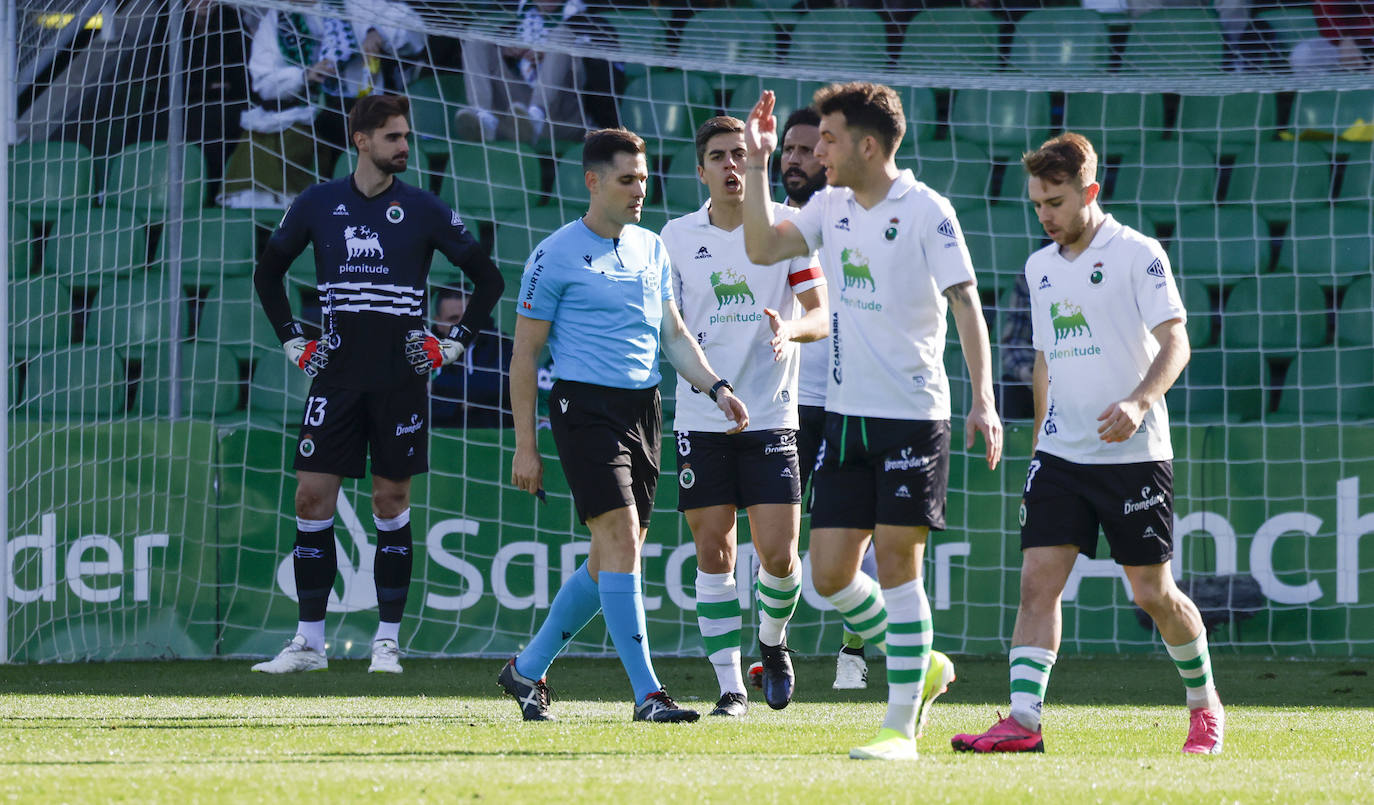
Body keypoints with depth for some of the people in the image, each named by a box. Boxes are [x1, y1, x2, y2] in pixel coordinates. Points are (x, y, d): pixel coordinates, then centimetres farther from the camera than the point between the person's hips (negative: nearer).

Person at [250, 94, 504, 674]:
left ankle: (387, 642, 6)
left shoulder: (422, 210, 1)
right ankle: (309, 642, 3)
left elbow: (488, 279, 8)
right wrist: (292, 340, 12)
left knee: (391, 501, 1)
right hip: (336, 375, 1)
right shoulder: (319, 205, 5)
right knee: (312, 498, -3)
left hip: (401, 380, -1)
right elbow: (268, 272, 20)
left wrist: (455, 343, 2)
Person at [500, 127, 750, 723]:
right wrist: (525, 445, -6)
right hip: (586, 406, -7)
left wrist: (715, 387, 3)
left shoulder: (651, 249, 14)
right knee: (621, 539, -16)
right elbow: (525, 351, -3)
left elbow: (672, 333, 20)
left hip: (644, 407, 7)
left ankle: (527, 669, 24)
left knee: (612, 560, 8)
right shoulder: (555, 257, -5)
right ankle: (646, 692, -16)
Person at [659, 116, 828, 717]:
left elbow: (821, 316, -1)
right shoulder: (678, 236, 6)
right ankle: (730, 686, 7)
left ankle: (772, 641, 24)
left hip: (770, 416, -1)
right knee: (714, 555, -1)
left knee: (779, 555, -7)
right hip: (699, 418, 2)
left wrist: (791, 328, -22)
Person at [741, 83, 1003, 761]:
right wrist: (758, 164, -2)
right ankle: (918, 667, 25)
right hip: (845, 416, 6)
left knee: (896, 560, -7)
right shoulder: (829, 207, 10)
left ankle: (901, 726, -2)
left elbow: (966, 304, -12)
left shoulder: (926, 213, -9)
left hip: (913, 416, -6)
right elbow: (762, 248, 3)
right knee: (830, 574, 3)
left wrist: (982, 400, -21)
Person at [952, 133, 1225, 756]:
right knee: (1037, 580, -9)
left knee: (1153, 593, 1)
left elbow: (1174, 343, -13)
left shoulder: (1137, 254, -7)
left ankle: (1205, 702, 24)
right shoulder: (1040, 267, 12)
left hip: (1133, 451, -5)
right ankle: (1023, 719, -14)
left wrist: (1137, 403, -30)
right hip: (1061, 452, 5)